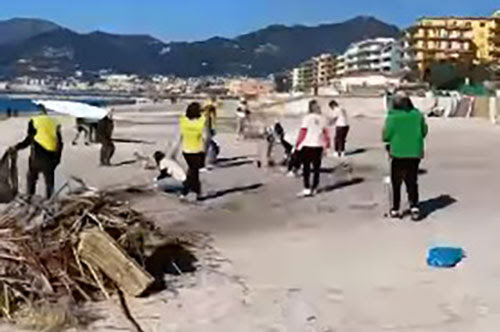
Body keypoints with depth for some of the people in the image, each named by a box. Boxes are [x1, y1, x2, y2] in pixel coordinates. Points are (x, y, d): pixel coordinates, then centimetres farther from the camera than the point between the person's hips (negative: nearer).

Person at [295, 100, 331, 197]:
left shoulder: (307, 118, -7)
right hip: (318, 146, 4)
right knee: (316, 168, 10)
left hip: (307, 145, -3)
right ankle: (314, 189, 11)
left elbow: (303, 132, -9)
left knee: (306, 168, 1)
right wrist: (327, 145, 18)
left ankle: (307, 189, -5)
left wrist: (298, 145, -2)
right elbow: (326, 132, 9)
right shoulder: (322, 119, 5)